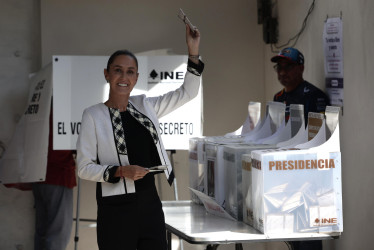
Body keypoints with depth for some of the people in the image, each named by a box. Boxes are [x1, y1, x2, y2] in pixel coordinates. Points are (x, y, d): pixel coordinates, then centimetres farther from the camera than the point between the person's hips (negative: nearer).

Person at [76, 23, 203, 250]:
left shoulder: (145, 106, 9)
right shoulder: (94, 116, -3)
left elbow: (187, 93, 12)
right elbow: (84, 167, -5)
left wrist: (193, 52, 1)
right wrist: (121, 171, -19)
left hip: (150, 205, 4)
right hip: (117, 211, -4)